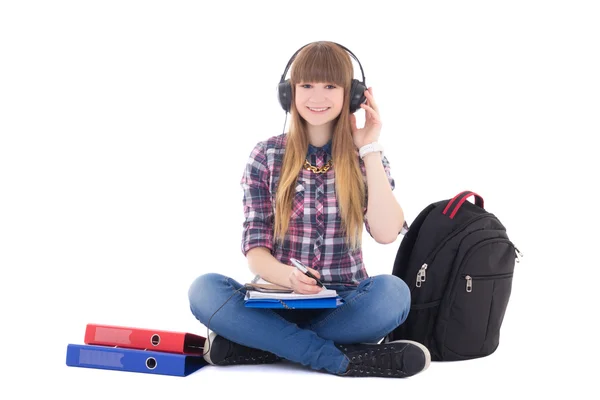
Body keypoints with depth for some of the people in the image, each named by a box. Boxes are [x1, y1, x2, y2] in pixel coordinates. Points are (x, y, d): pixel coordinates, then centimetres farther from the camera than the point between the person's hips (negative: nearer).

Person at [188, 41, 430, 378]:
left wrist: (369, 149, -10)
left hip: (344, 302, 0)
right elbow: (256, 247, -3)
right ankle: (341, 359, -29)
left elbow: (386, 233, -13)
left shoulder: (366, 158, 3)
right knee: (205, 290, -29)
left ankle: (261, 343, -24)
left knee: (393, 292, -33)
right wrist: (286, 276, -26)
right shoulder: (267, 156, 1)